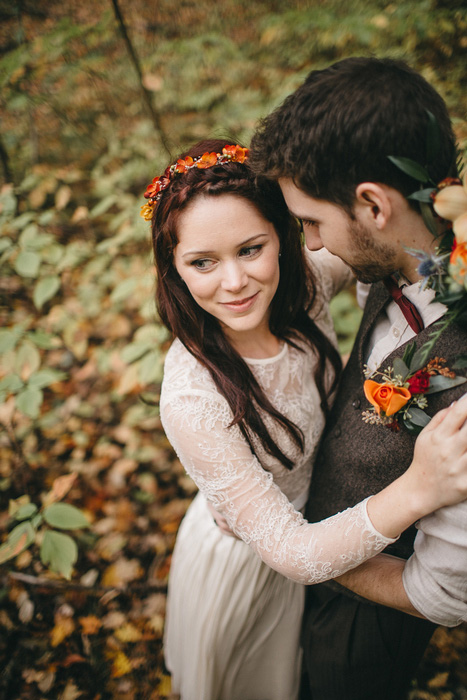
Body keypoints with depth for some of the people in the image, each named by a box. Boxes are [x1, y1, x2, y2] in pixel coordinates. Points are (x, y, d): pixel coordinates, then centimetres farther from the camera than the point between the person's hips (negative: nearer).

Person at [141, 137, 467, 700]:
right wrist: (416, 491, -50)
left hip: (327, 518, 5)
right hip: (247, 560, -4)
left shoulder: (303, 286, -24)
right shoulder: (191, 399, -39)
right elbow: (291, 553, -36)